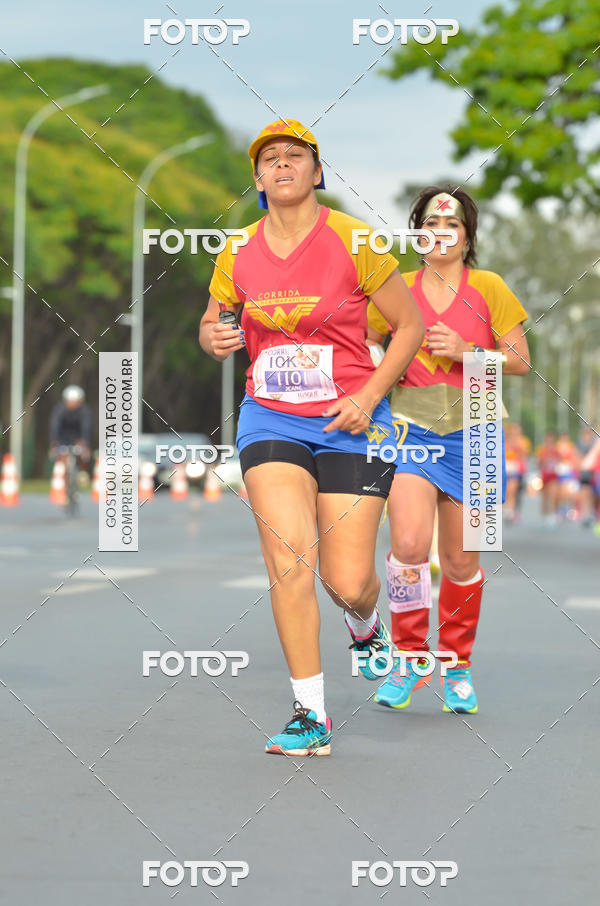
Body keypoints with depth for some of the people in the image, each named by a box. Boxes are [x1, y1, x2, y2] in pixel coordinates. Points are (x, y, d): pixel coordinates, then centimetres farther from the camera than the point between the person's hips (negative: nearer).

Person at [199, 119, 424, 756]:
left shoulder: (353, 241, -7)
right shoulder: (238, 253, 3)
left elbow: (409, 325, 0)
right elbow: (212, 323, 19)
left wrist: (367, 398, -11)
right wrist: (213, 339, -6)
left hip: (349, 422, -2)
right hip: (270, 418, 2)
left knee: (347, 583, -3)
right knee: (289, 562, -16)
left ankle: (367, 628, 37)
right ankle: (311, 716, -7)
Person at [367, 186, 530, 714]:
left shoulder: (488, 288, 1)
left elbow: (520, 360, 1)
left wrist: (466, 351, -12)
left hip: (470, 432, 0)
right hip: (411, 427, 0)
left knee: (461, 559, 6)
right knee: (408, 543, -18)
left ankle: (457, 665, 24)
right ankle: (408, 657, -1)